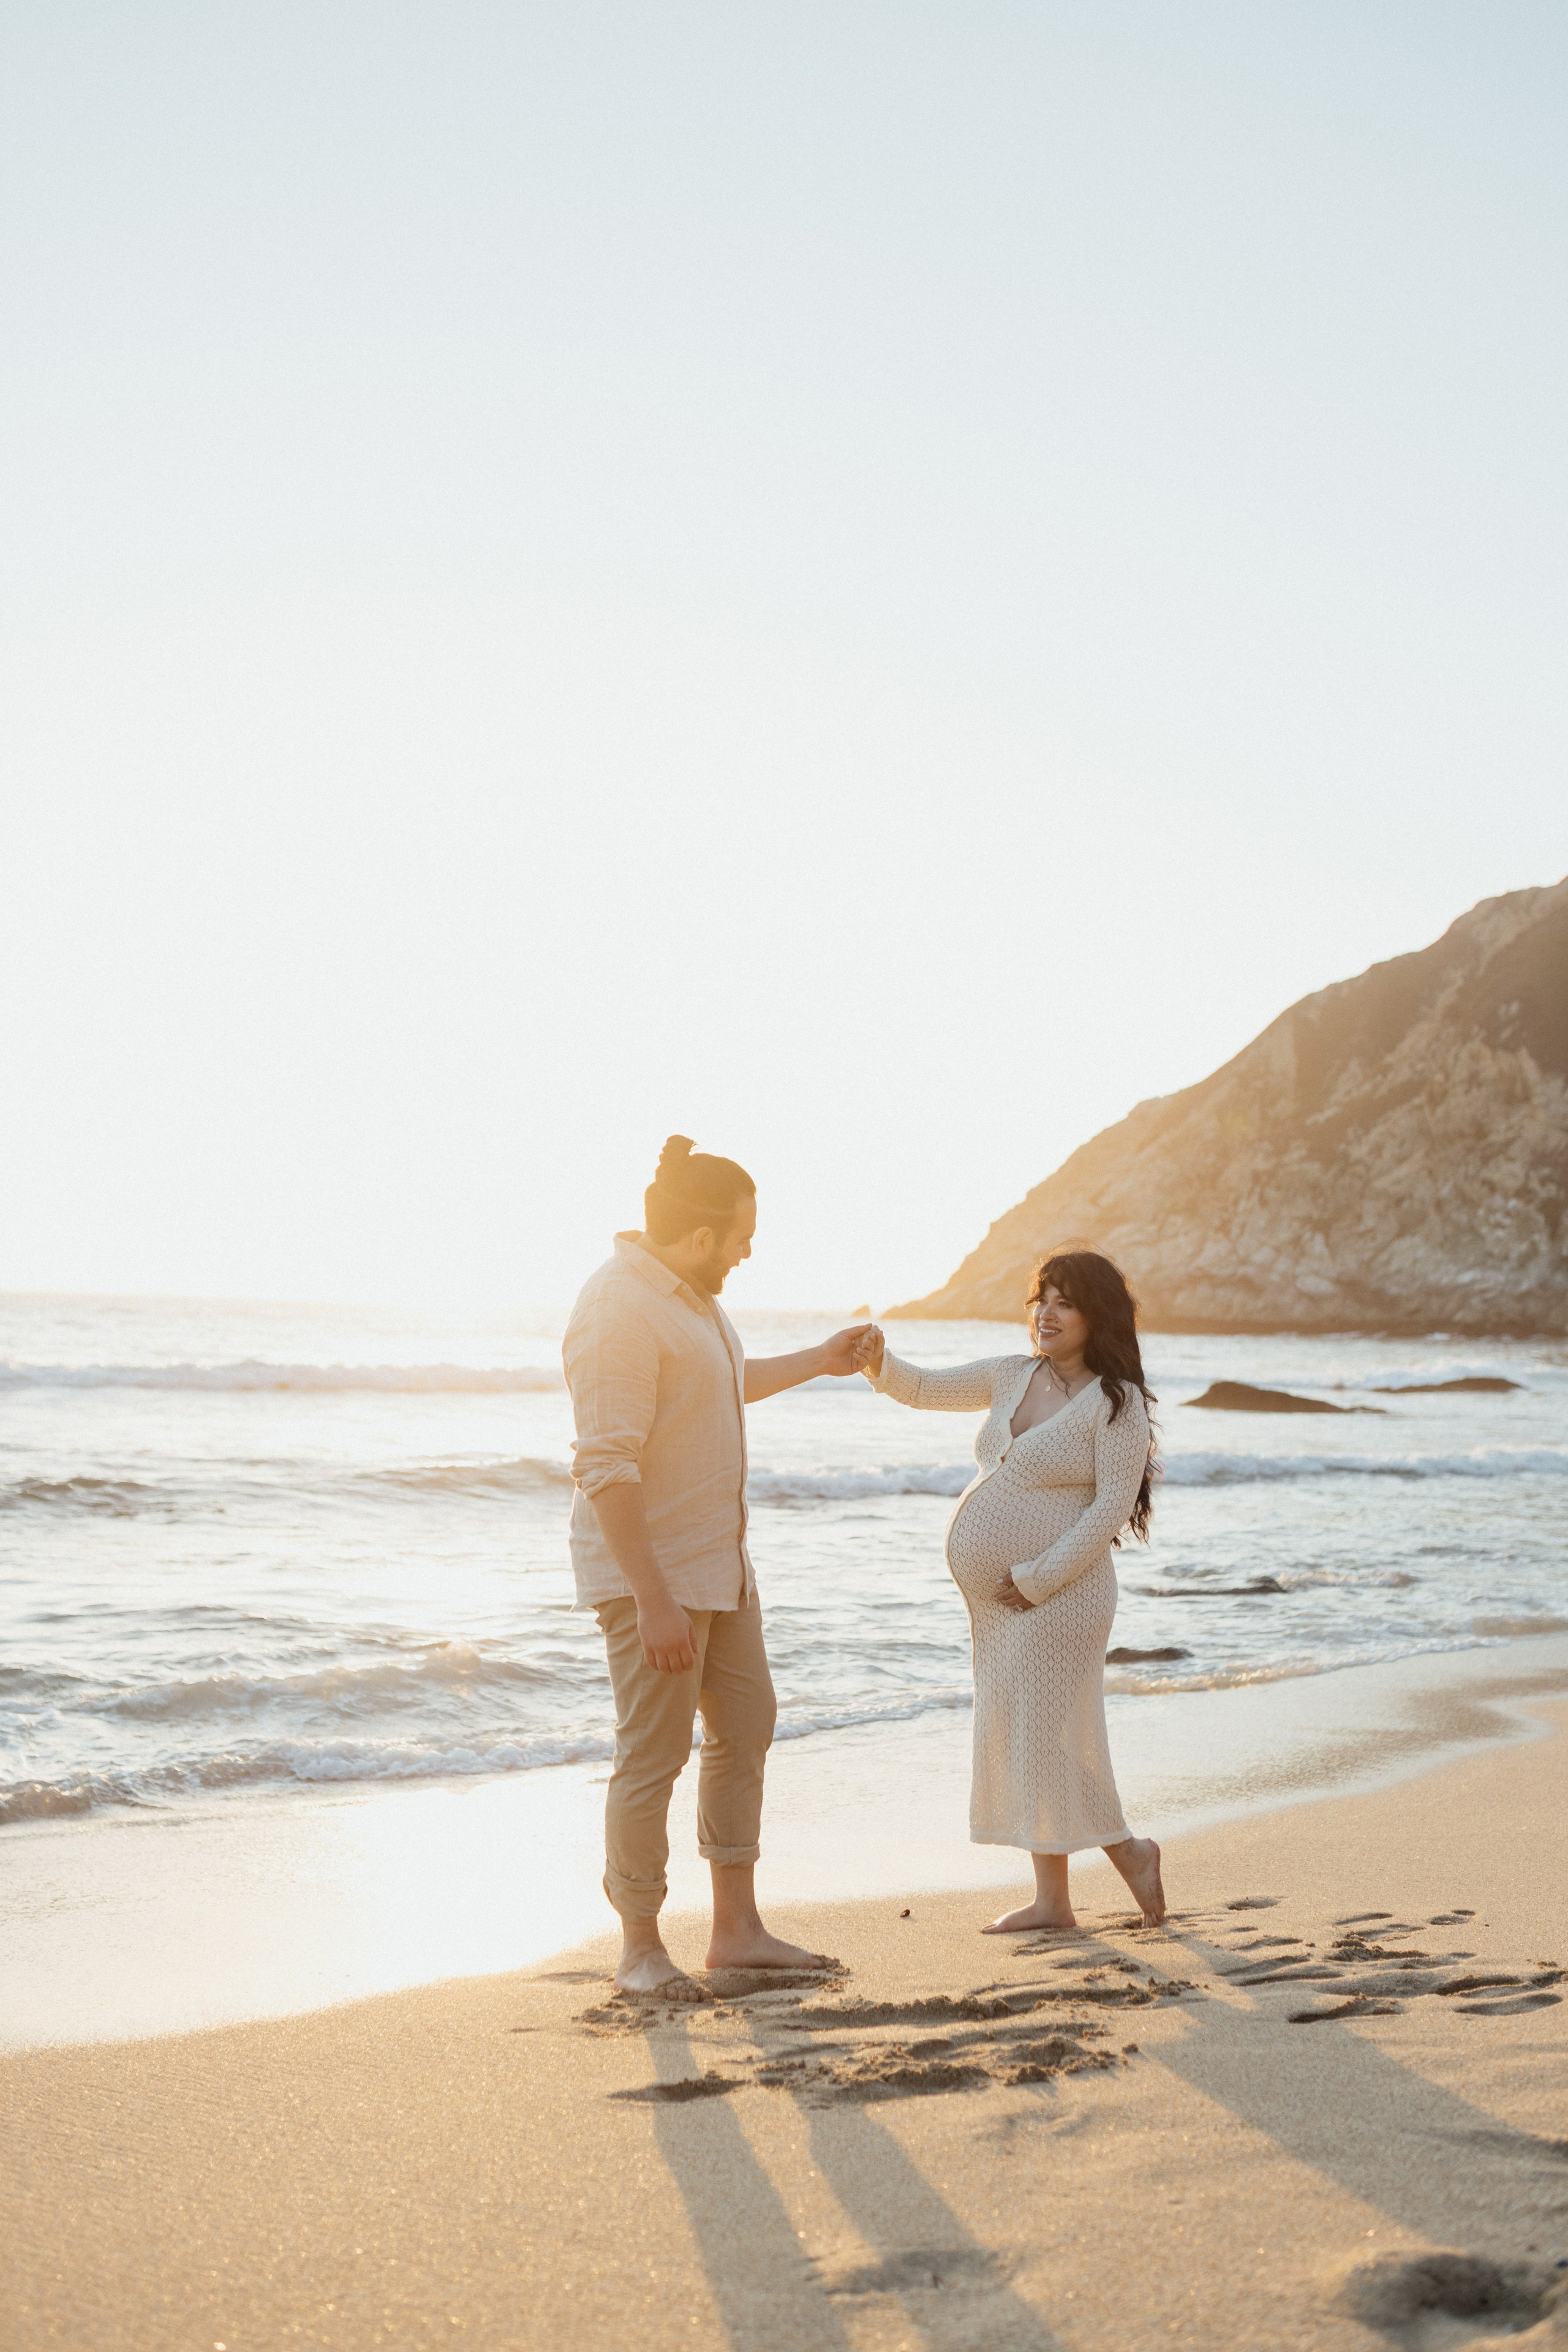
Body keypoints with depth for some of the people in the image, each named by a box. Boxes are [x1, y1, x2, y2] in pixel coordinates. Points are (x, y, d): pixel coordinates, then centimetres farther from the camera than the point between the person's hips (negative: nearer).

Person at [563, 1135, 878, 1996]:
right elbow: (606, 1469, -27)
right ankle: (640, 1948, 14)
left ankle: (737, 1929, 23)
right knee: (653, 1756, -1)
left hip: (716, 1560, 10)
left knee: (744, 1729, 14)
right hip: (651, 1570, -10)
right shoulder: (619, 1310, -23)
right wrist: (653, 1602, -29)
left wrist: (817, 1363, 34)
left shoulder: (686, 1294, 9)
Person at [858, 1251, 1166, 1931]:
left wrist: (1039, 1577, -19)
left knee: (1042, 1736, -5)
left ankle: (1127, 1851, 16)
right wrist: (880, 1363, -6)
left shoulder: (1117, 1401, -11)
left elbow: (1114, 1505, -16)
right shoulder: (1011, 1376, 10)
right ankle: (1052, 1899, 16)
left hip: (1057, 1594, -8)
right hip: (996, 1595, 8)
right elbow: (923, 1390, 16)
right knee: (1015, 1739, 9)